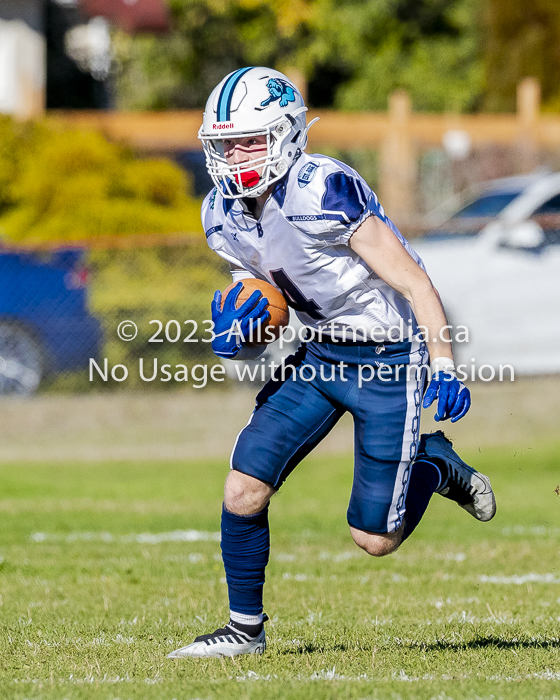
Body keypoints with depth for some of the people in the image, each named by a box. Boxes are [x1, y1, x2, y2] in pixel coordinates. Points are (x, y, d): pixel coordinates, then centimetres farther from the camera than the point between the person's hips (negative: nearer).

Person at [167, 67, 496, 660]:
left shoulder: (325, 193, -25)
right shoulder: (223, 216, -2)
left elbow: (414, 283, -20)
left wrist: (443, 367, -27)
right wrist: (240, 322, -9)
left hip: (389, 358, -6)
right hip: (318, 353, 6)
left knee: (374, 539, -3)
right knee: (243, 490, -7)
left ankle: (436, 464, 28)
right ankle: (245, 629, 11)